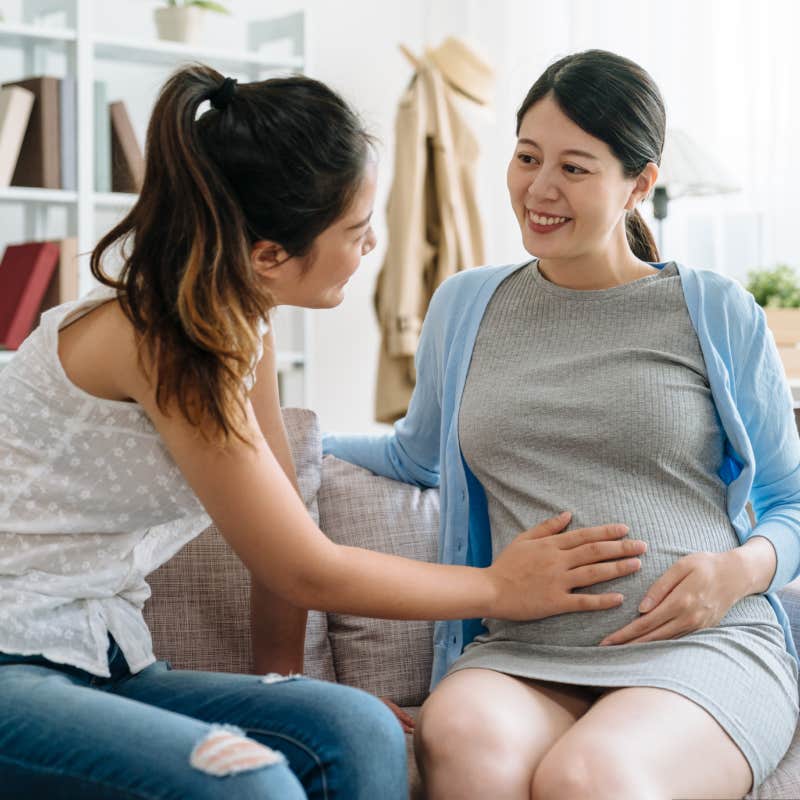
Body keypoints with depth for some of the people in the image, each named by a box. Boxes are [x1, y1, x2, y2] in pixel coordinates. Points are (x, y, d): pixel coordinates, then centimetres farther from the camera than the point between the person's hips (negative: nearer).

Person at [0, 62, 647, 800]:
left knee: (356, 733, -17)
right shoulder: (155, 338, -22)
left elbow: (285, 533, 11)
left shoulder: (241, 324, 4)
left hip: (101, 667, 7)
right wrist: (499, 588, -4)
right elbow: (308, 572, -15)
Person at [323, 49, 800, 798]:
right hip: (521, 655, 2)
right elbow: (416, 453, 34)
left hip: (705, 646, -1)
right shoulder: (464, 306, 16)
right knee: (460, 738, -35)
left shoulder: (716, 313, 9)